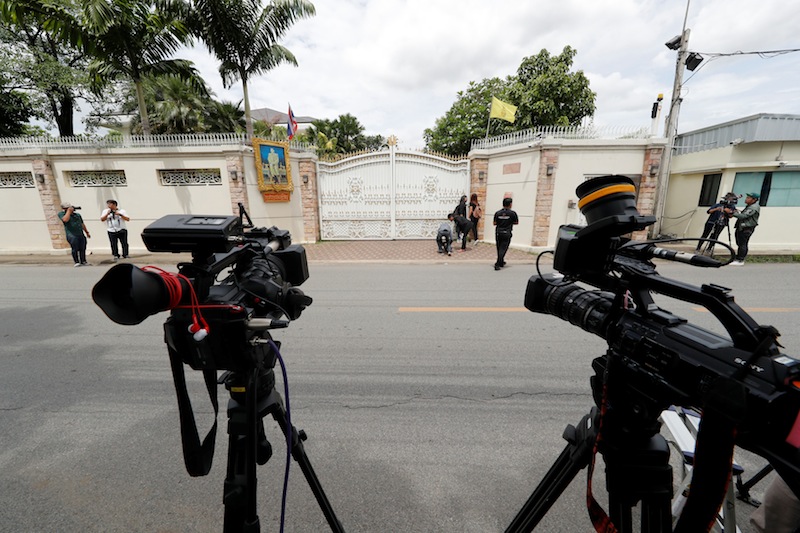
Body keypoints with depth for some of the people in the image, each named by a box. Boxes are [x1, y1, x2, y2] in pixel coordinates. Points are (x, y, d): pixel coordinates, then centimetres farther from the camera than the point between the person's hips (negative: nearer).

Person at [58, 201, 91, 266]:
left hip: (81, 235, 5)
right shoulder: (61, 213, 5)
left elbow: (82, 224, 27)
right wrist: (69, 211, -7)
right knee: (75, 249, -13)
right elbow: (65, 219, -17)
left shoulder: (77, 215, 20)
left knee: (82, 249, 5)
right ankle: (77, 262, -9)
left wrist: (87, 232, 26)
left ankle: (83, 261, 13)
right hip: (71, 235, -5)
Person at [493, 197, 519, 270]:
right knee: (503, 249, -2)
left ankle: (501, 262, 31)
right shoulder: (512, 213, -7)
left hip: (498, 233, 3)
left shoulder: (497, 213, -2)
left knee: (499, 248, 16)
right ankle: (497, 264, -13)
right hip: (507, 233, -3)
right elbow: (516, 222, 4)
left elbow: (494, 223, 3)